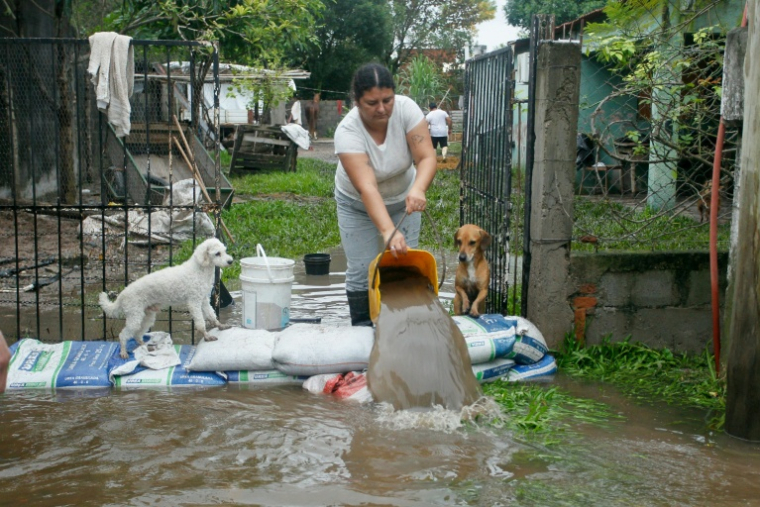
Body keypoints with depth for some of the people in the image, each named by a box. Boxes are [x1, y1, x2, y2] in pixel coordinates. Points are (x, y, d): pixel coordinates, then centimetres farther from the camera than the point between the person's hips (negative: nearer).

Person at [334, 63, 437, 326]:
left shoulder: (406, 108, -24)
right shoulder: (347, 132, -32)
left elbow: (427, 157, -28)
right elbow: (366, 187, -41)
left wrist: (418, 189, -50)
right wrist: (388, 231, -53)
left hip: (403, 199, 2)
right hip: (359, 204, -2)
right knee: (361, 271, -5)